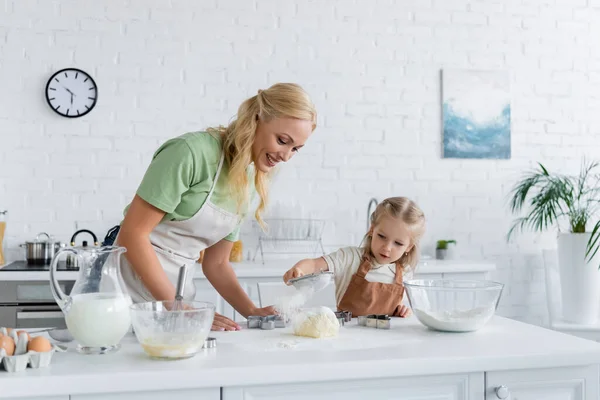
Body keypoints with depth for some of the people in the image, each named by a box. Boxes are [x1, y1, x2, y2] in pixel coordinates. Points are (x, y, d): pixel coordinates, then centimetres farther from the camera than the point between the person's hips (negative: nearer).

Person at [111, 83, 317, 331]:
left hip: (177, 292, 6)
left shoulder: (250, 185, 5)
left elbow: (216, 264, 11)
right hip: (134, 290, -6)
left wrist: (252, 311, -4)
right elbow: (132, 233, -18)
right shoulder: (192, 152, -16)